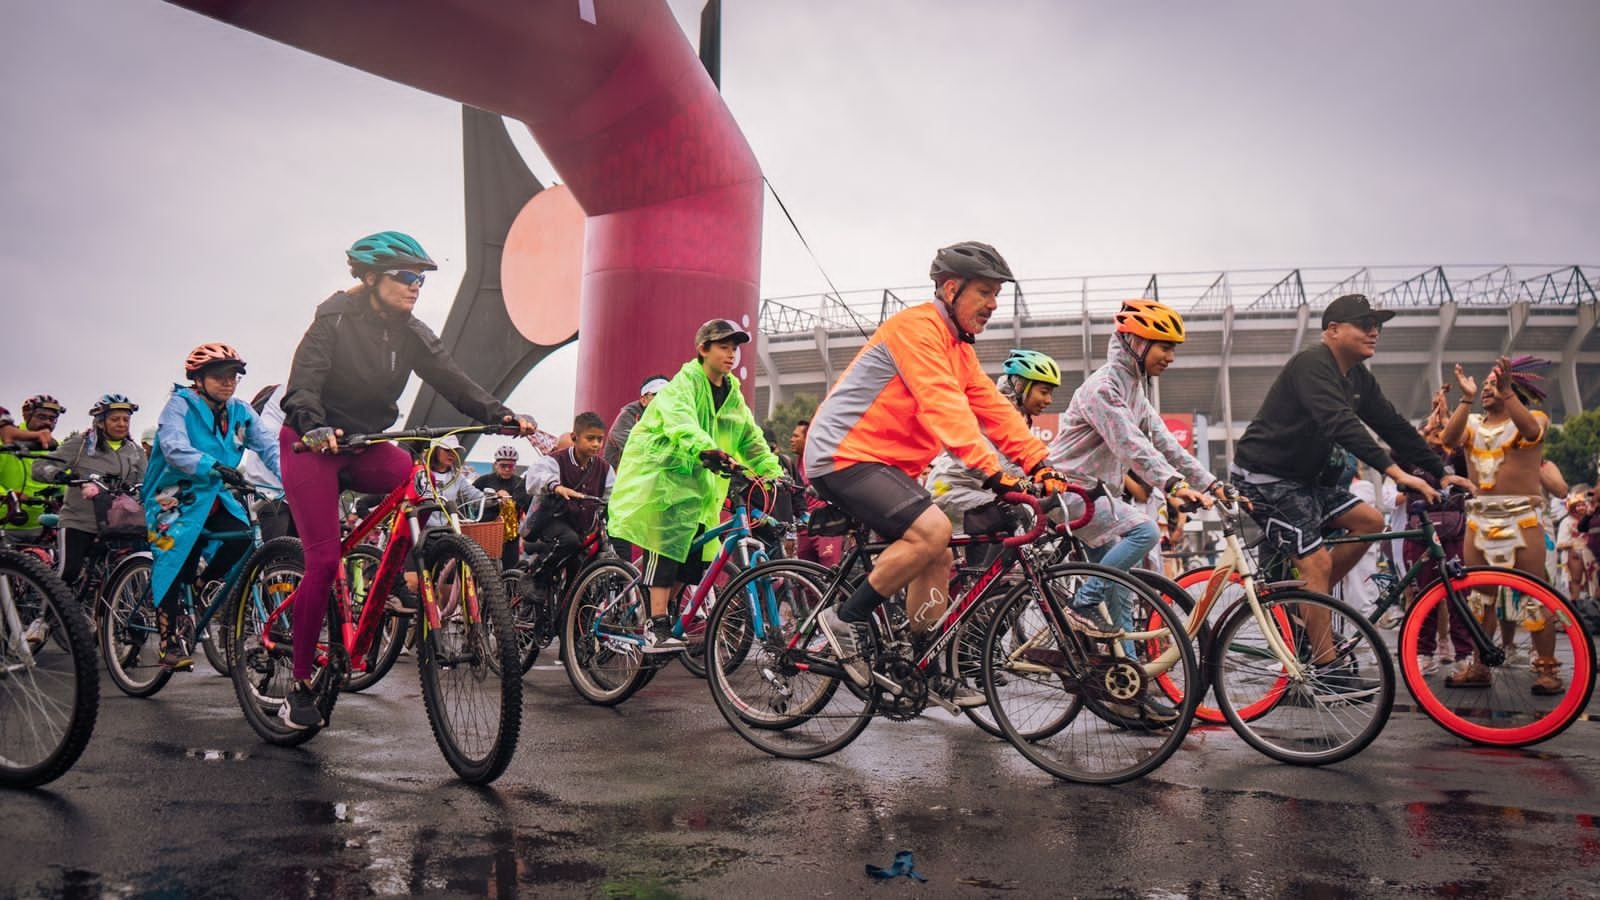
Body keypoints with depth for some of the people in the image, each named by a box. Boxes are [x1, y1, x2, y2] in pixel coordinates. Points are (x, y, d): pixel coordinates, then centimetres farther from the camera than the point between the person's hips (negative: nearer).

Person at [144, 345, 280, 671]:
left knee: (243, 540, -18)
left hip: (217, 499, 4)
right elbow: (175, 449, -25)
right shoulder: (180, 404, -9)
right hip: (176, 498, -4)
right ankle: (169, 642, 5)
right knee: (174, 568, -10)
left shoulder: (241, 412, 6)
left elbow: (269, 446, -5)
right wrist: (214, 467, -42)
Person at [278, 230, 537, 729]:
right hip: (313, 444, -5)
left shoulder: (411, 334, 0)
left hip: (365, 446, 5)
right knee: (324, 560, -12)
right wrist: (313, 427, -43)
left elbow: (453, 380, -11)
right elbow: (303, 383, -23)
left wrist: (503, 415, -27)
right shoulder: (336, 317, -13)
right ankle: (300, 684, 1)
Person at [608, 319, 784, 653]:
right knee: (665, 549, -18)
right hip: (661, 476, -7)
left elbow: (752, 440, 10)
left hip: (698, 486, 7)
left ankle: (668, 618, 15)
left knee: (692, 558, 2)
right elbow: (681, 421, -31)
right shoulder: (683, 383, -10)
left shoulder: (733, 395, 13)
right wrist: (706, 450, -50)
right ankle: (657, 630, -19)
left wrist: (776, 474, -5)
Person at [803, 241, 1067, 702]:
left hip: (885, 463, 10)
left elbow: (994, 408, 6)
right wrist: (992, 471, -36)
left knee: (938, 558, 8)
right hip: (843, 455, -10)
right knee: (933, 530, -25)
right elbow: (943, 406, -28)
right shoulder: (917, 327, -16)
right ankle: (847, 618, -10)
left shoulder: (960, 348, 15)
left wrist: (1040, 465, -6)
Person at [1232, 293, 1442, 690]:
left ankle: (1306, 603, 9)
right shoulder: (1313, 364, -20)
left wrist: (1442, 474, 4)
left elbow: (1394, 426, 11)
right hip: (1264, 477, -9)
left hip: (1303, 478, 9)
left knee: (1369, 521, -2)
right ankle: (1328, 667, -6)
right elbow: (1341, 424, -33)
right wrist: (1396, 472, -40)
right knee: (1317, 560, -13)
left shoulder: (1358, 378, 9)